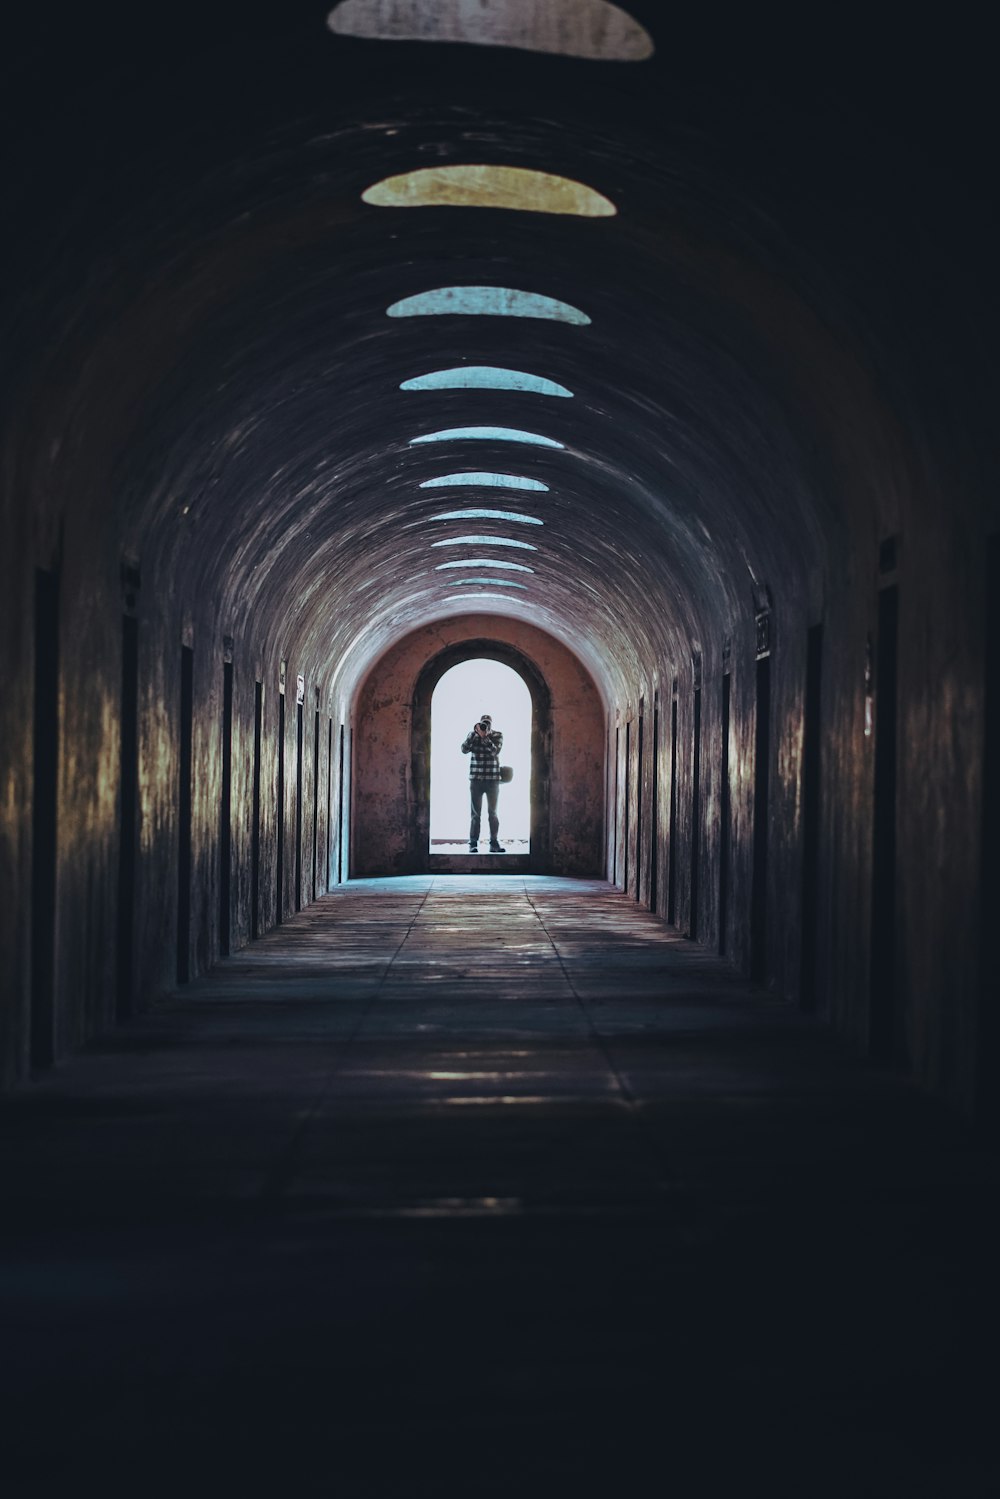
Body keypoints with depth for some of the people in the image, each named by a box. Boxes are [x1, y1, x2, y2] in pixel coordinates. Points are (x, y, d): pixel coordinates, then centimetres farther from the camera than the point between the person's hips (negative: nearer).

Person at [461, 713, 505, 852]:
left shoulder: (497, 735, 0)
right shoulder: (473, 734, 1)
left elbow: (495, 751, -15)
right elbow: (464, 749, -13)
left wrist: (485, 737, -23)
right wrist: (474, 733, -21)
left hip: (493, 779, 0)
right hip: (476, 779, 0)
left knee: (493, 812, 4)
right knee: (476, 813, -1)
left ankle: (494, 843, 8)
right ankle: (473, 843, -1)